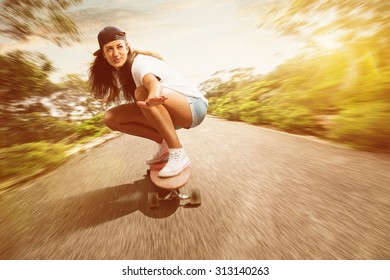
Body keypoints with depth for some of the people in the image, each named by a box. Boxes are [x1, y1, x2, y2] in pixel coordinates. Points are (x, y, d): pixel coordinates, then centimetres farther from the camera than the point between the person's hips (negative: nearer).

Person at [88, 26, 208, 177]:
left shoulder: (140, 62, -16)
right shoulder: (122, 71, 8)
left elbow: (152, 81, -41)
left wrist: (153, 96, -58)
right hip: (169, 113, 7)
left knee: (142, 92, -34)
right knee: (111, 118, -1)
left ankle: (178, 154, -25)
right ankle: (164, 143, 1)